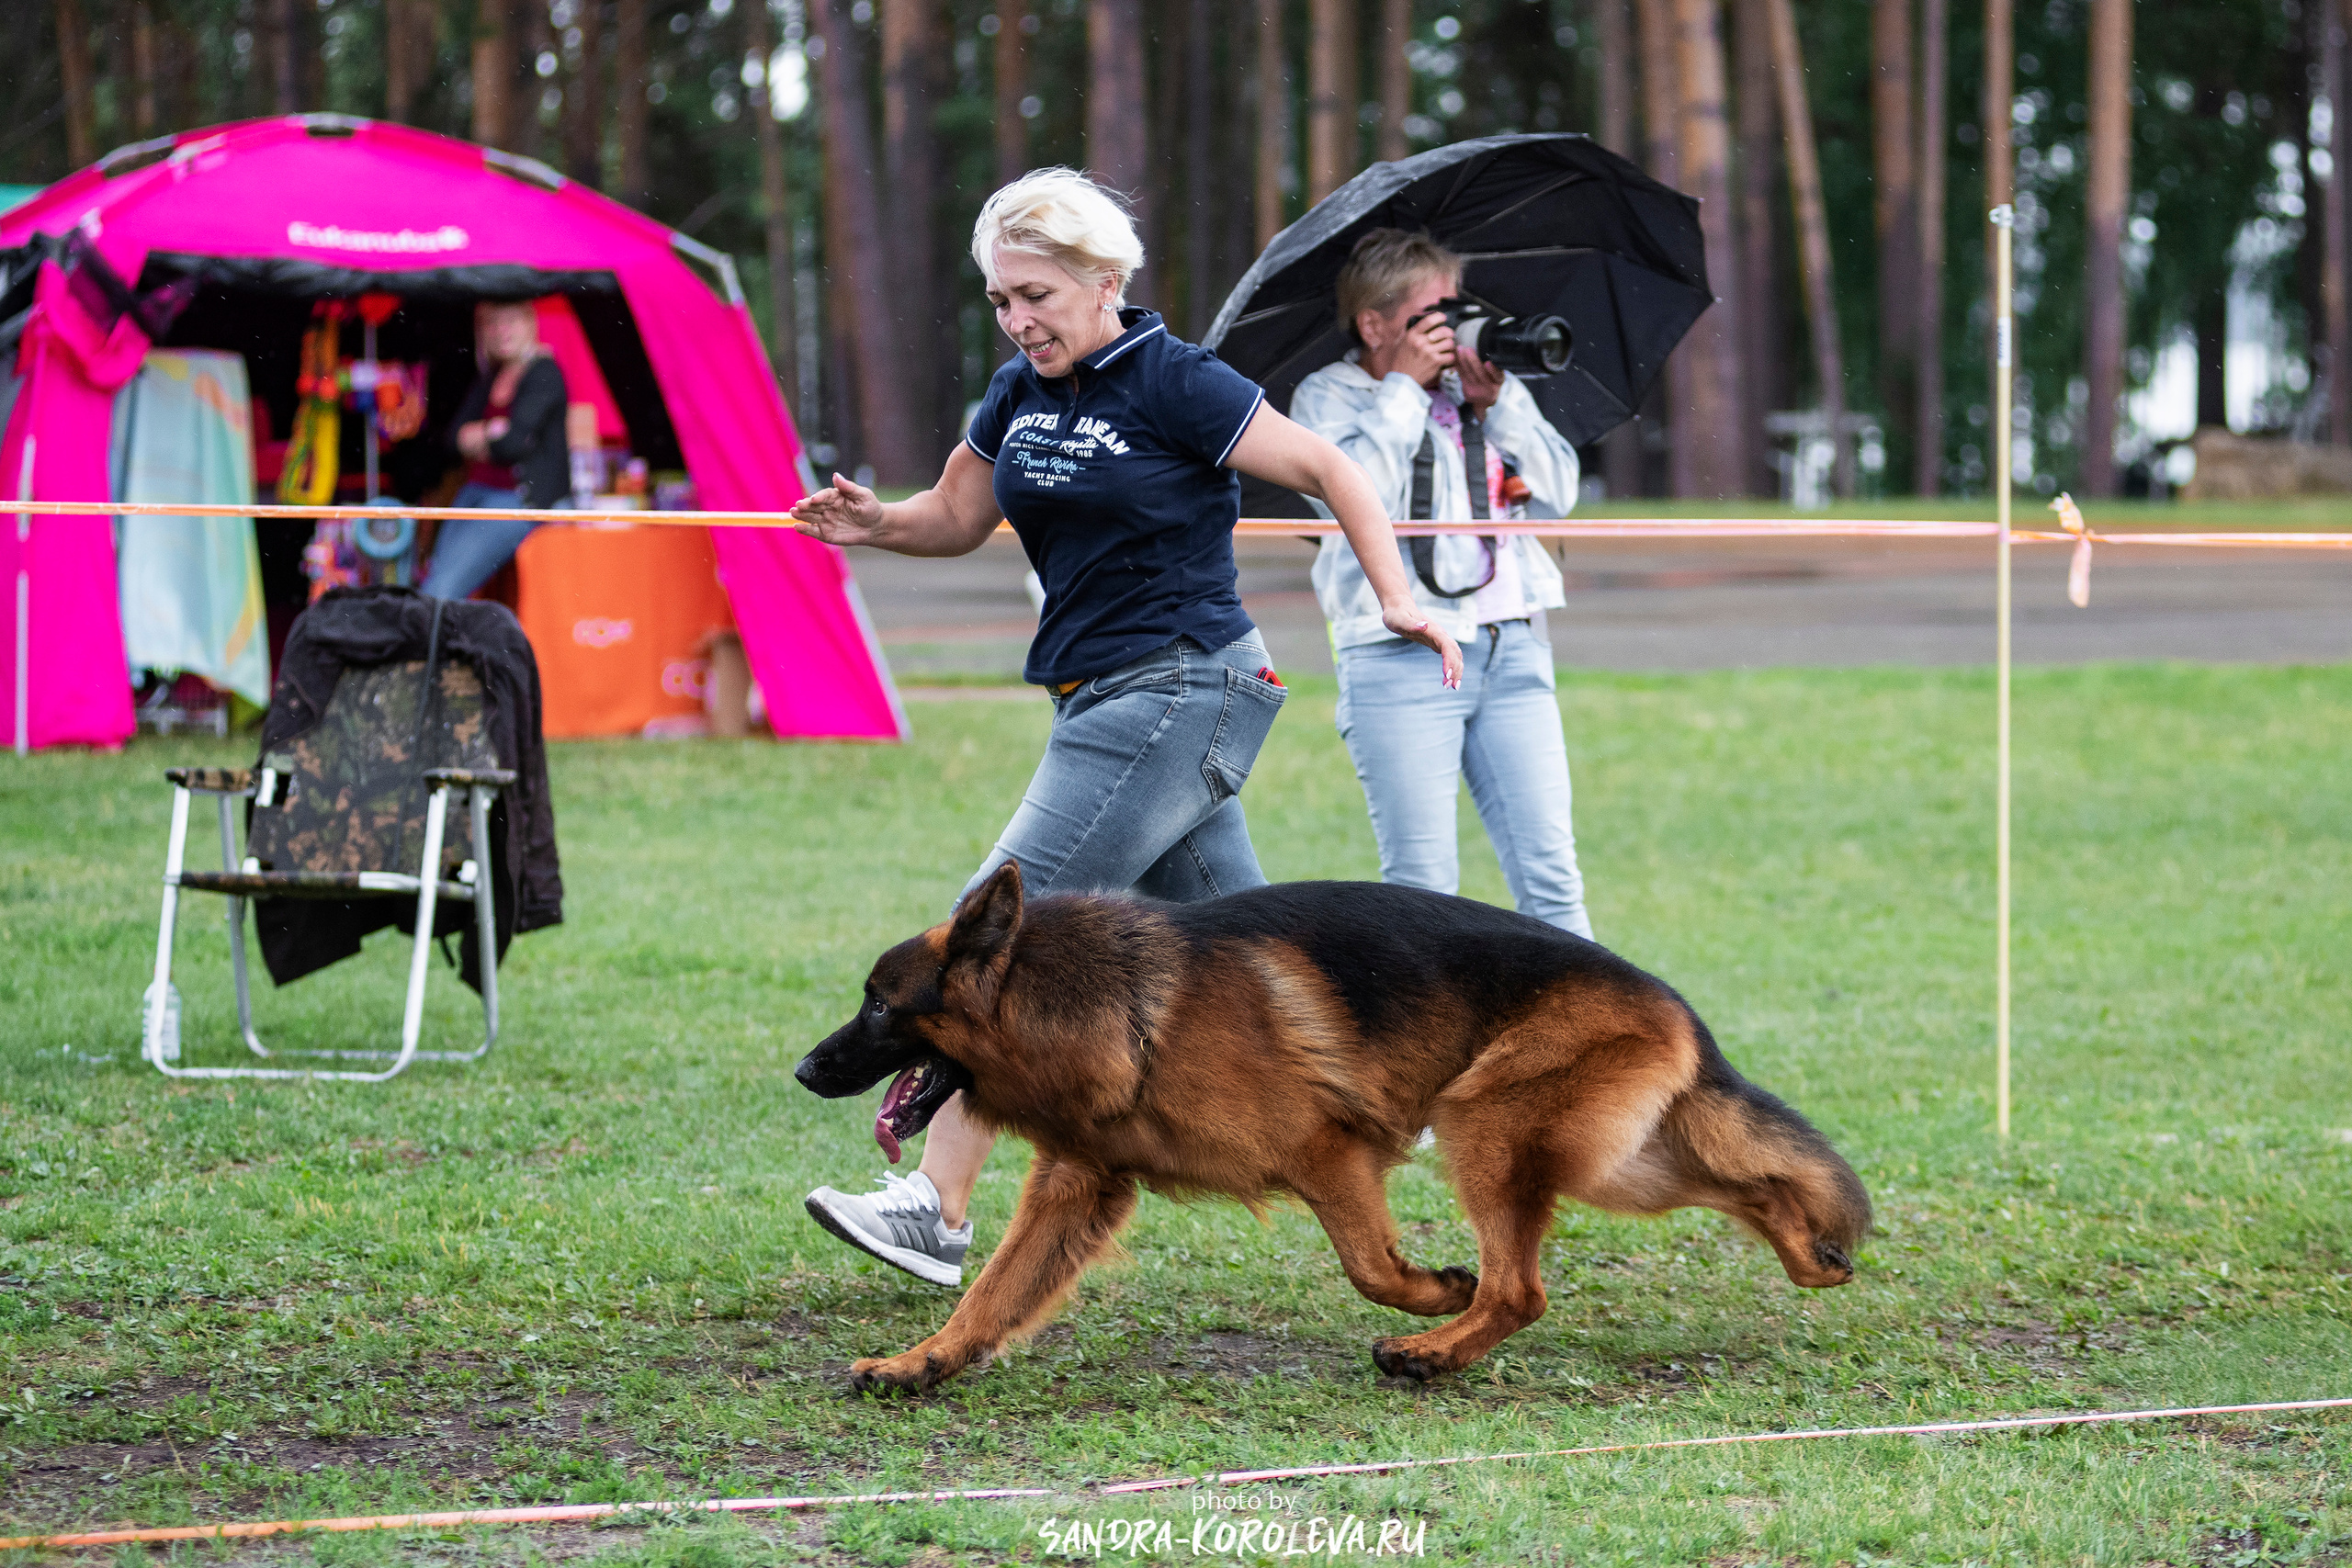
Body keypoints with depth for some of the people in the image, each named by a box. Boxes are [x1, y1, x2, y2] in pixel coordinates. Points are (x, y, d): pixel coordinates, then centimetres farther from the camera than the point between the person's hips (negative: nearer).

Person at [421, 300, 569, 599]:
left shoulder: (544, 373, -6)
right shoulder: (490, 378, 18)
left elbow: (515, 443, -15)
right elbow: (455, 436, 11)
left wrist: (475, 436, 3)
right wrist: (490, 433, -9)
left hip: (519, 497, -8)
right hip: (475, 493, 8)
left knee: (442, 589, -20)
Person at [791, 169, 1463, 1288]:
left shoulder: (1174, 385, -11)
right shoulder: (1019, 394, 11)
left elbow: (1327, 472, -6)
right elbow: (958, 517, 21)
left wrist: (1396, 598, -16)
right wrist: (873, 523, 0)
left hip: (1176, 690, -9)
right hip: (1105, 699, 9)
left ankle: (935, 1208, -16)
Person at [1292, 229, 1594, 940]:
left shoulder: (1483, 384, 14)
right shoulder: (1326, 397, 4)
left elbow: (1558, 491, 7)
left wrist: (1497, 400, -4)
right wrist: (1402, 386, -8)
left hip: (1512, 648, 4)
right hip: (1401, 660, -4)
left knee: (1550, 875, 1)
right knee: (1421, 883, -7)